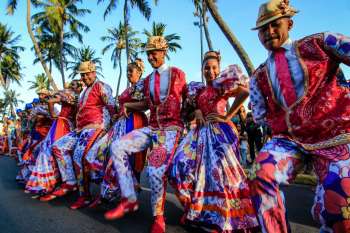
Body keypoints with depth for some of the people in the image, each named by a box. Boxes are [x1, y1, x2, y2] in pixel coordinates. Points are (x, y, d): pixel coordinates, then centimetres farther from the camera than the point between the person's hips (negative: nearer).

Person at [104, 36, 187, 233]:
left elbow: (187, 99, 12)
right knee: (118, 147, -15)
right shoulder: (147, 80, 18)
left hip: (171, 129, -6)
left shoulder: (177, 74, 4)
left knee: (156, 169, -26)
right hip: (152, 128, 6)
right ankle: (129, 199, -6)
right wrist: (126, 105, 22)